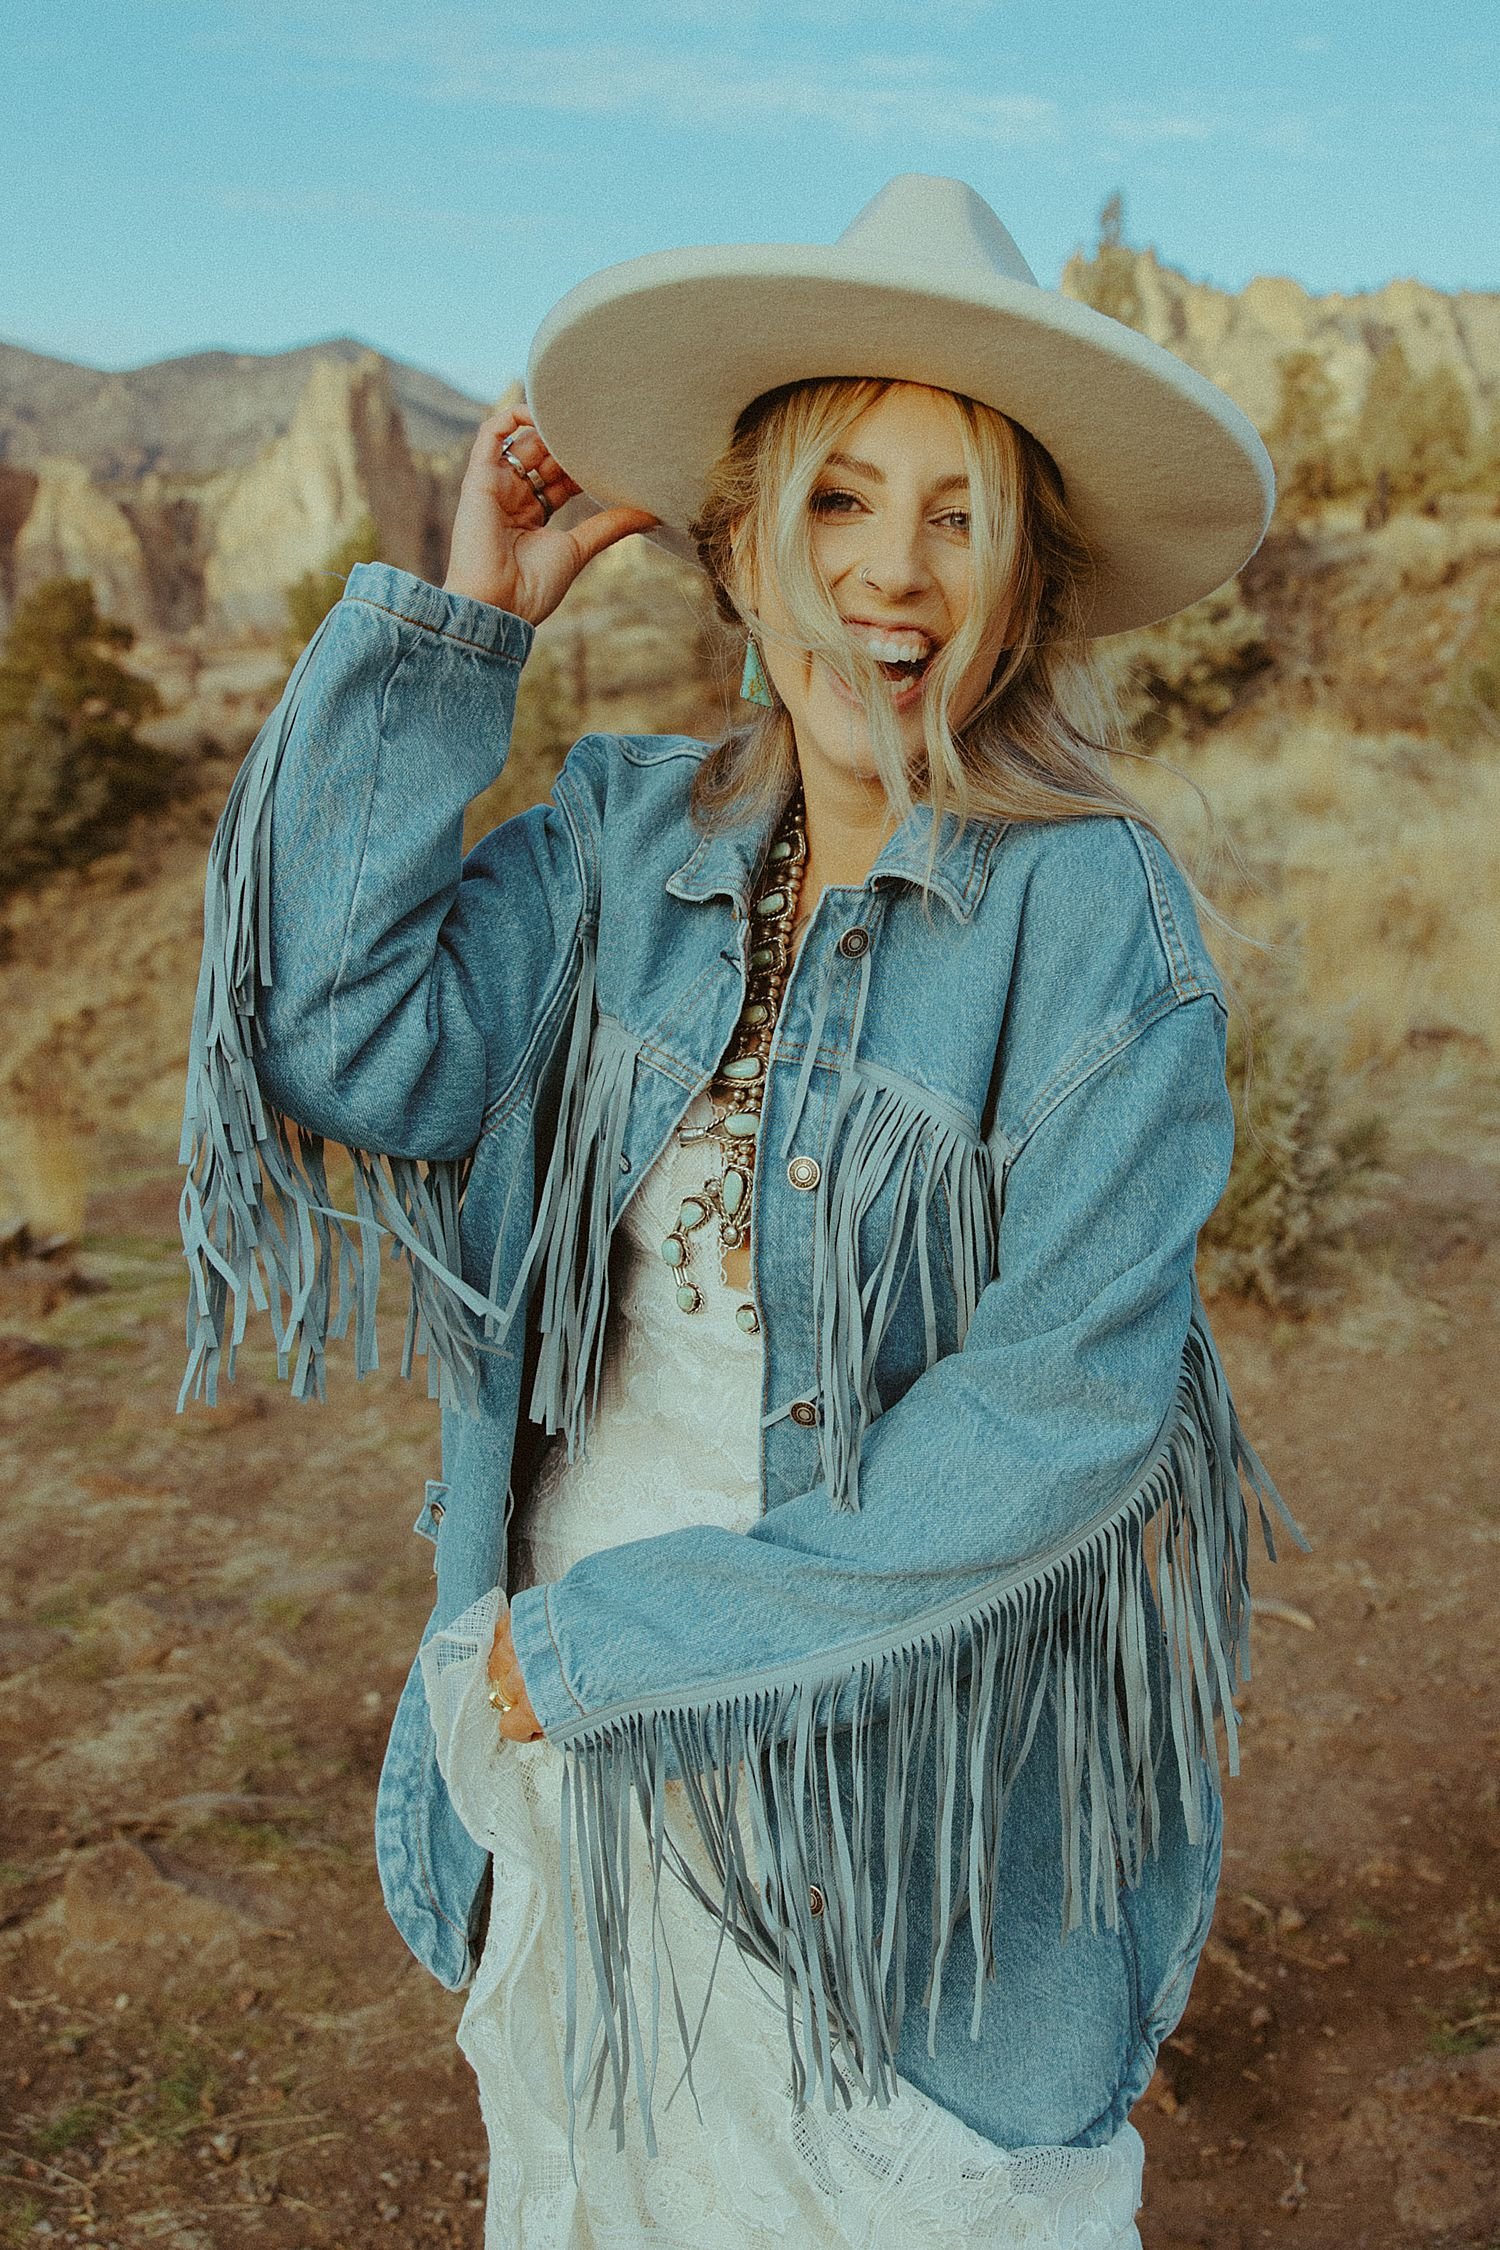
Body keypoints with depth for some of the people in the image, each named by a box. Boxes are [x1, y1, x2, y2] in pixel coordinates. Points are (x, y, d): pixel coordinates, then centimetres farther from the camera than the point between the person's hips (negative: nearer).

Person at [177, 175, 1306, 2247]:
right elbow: (355, 1052, -16)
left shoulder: (1090, 909, -17)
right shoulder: (628, 832, -3)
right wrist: (453, 625, -13)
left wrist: (620, 1636, -19)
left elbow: (1062, 1415, -22)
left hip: (905, 1768, -4)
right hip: (571, 1736, 4)